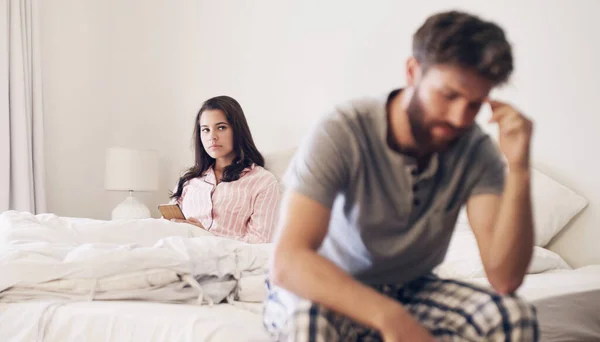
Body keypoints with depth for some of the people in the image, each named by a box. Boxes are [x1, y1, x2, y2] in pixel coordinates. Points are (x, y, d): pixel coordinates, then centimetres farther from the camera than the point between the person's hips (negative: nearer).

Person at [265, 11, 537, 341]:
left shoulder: (476, 150, -14)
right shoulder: (342, 133, -26)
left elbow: (504, 278, -22)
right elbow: (287, 263, -36)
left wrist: (518, 171, -32)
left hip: (410, 291, 5)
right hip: (328, 291, -4)